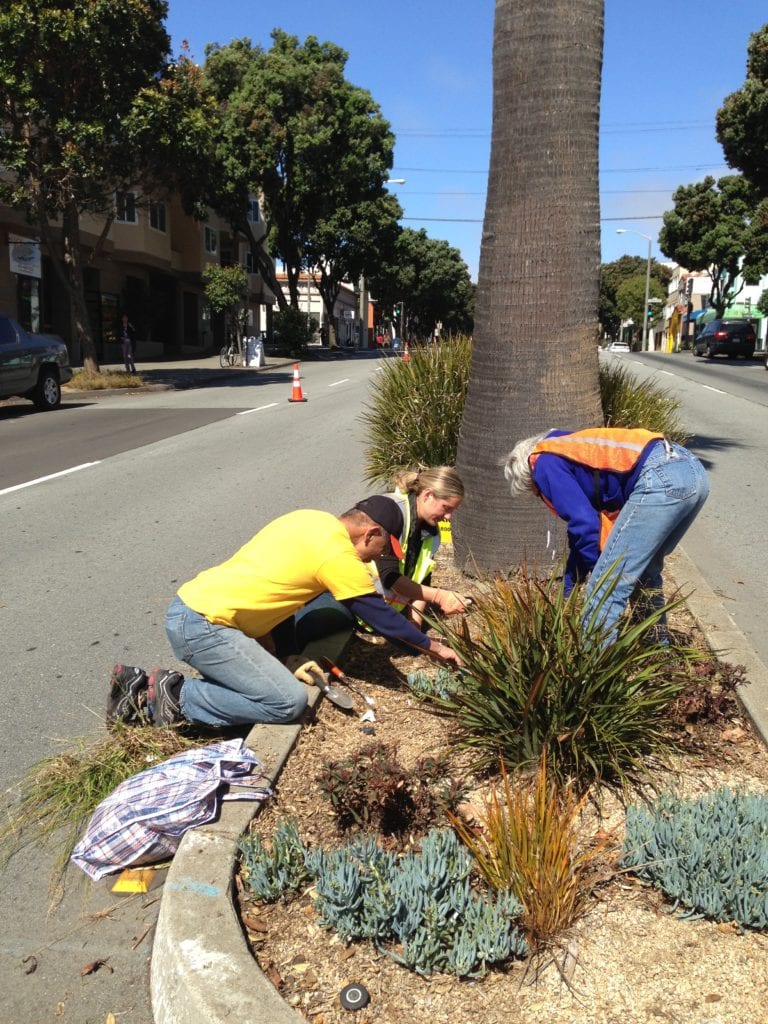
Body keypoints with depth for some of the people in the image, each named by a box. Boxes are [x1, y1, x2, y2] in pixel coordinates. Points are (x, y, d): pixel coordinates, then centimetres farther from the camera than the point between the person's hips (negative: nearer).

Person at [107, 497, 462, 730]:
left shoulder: (312, 520, 11)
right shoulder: (339, 556, -14)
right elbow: (382, 617, -7)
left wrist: (265, 633, 15)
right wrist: (434, 647, 7)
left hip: (190, 607, 10)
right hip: (203, 625, -10)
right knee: (289, 701, -10)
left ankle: (142, 687, 14)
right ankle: (179, 698, -4)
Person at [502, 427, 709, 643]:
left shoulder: (546, 465, 8)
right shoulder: (575, 451, 33)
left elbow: (584, 525, -4)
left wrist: (601, 575, 11)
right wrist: (568, 593, 36)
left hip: (660, 479, -10)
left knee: (607, 587, -4)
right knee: (645, 571, 26)